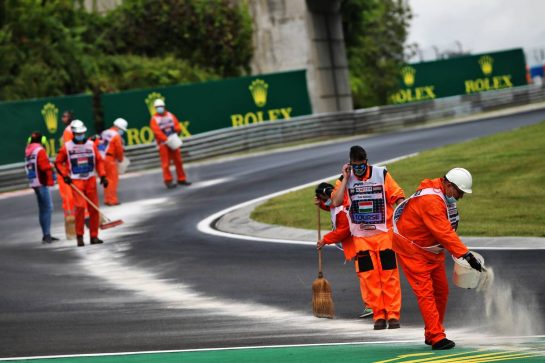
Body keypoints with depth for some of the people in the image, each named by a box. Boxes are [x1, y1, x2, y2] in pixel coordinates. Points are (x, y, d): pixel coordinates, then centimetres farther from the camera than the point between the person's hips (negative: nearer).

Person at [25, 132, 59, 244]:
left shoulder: (28, 150, 13)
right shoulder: (40, 150, -13)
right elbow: (46, 167, -19)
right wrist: (50, 180, -12)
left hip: (33, 183, 9)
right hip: (41, 182, -9)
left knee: (43, 209, 15)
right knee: (48, 208, -9)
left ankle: (46, 235, 19)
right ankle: (47, 234, -15)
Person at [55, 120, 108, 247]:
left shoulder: (91, 145, 6)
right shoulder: (67, 147, 1)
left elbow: (98, 161, 10)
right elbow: (58, 162, 7)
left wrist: (102, 176, 1)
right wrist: (65, 175, -5)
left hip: (91, 180, 3)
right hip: (76, 181, -3)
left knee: (94, 208, 2)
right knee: (80, 207, -15)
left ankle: (94, 236, 12)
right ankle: (79, 236, -5)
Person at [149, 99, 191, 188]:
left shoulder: (170, 115, 10)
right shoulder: (154, 119, -6)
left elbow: (177, 124, 9)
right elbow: (157, 131, -16)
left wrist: (176, 129, -14)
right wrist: (167, 139, -24)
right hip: (163, 144, -5)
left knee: (178, 161, 9)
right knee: (166, 163, -7)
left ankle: (181, 179, 18)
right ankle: (168, 181, -4)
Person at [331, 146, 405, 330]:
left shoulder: (382, 174, 0)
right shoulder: (346, 179, 4)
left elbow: (398, 197, 1)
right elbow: (336, 202, -11)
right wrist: (346, 178, -9)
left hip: (384, 233, -1)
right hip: (360, 236, 1)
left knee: (389, 274, -2)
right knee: (370, 276, -1)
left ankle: (393, 314, 2)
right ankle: (379, 315, 5)